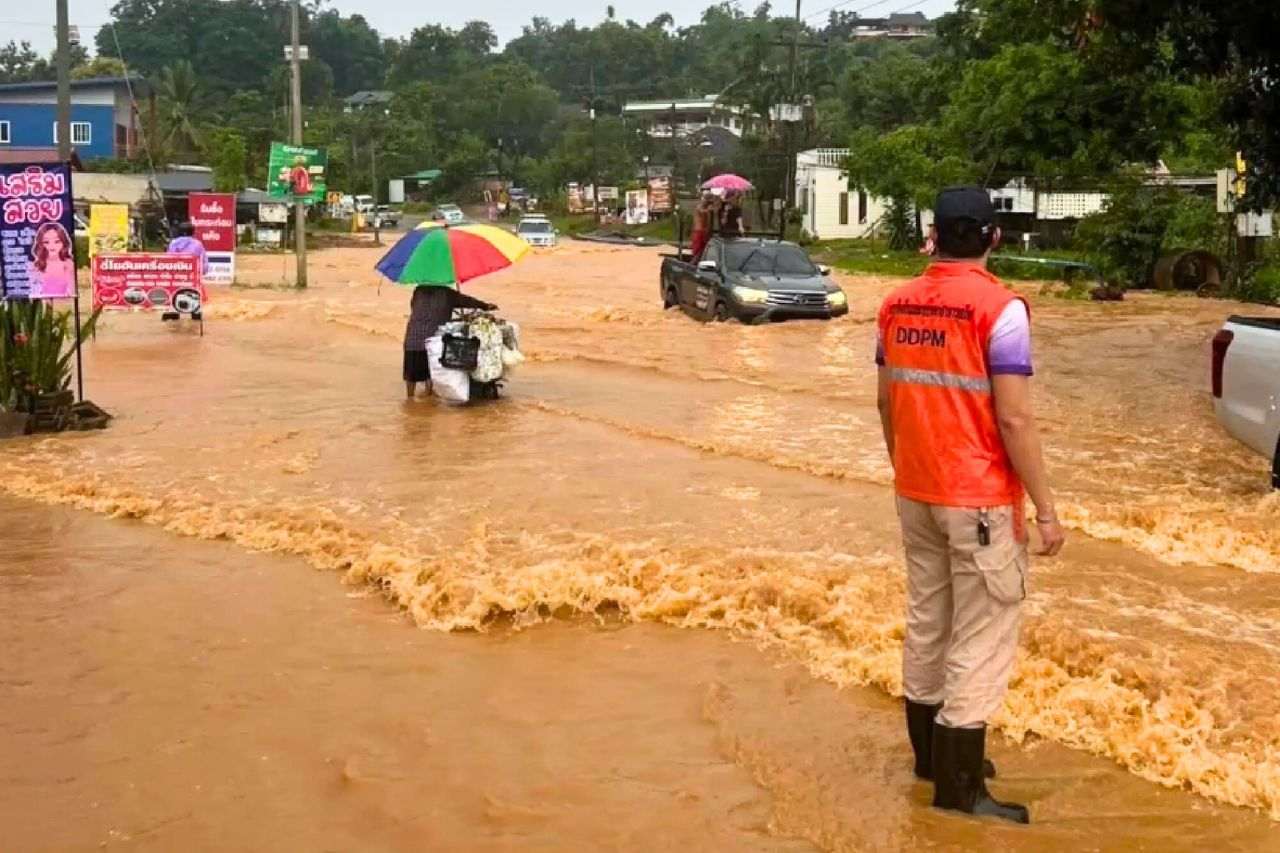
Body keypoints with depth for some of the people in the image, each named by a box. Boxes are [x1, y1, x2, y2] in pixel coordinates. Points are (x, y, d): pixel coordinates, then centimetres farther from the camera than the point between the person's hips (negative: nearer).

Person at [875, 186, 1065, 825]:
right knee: (983, 636, 0)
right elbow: (1014, 419, -19)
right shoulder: (999, 307, -16)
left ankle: (930, 755, 29)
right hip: (979, 498, -7)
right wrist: (1045, 508, -12)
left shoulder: (897, 305, 4)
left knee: (926, 622, 17)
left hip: (915, 492, 7)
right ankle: (959, 787, 3)